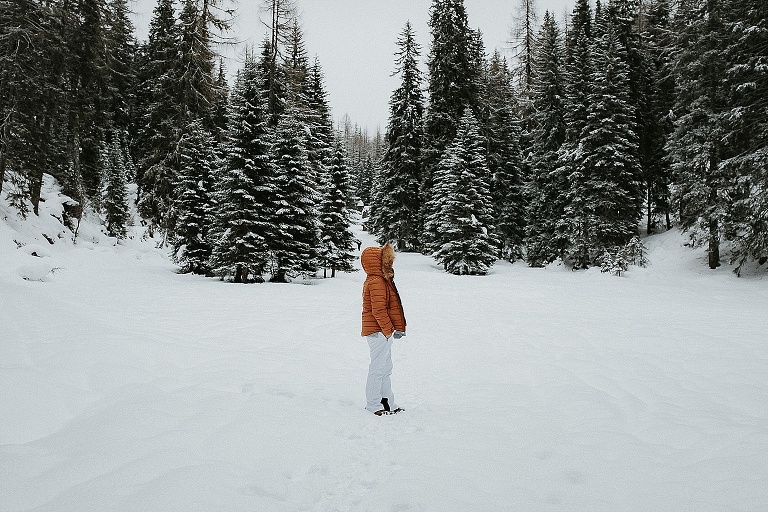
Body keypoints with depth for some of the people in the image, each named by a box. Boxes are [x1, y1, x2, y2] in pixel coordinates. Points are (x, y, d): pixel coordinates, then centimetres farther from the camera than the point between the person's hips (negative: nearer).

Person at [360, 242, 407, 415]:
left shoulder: (381, 280, 16)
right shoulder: (377, 282, -18)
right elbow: (378, 310, -23)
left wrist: (396, 329, 15)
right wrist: (390, 330, -18)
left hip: (383, 332, 11)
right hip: (379, 332, -11)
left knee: (386, 368, 17)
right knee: (378, 368, -2)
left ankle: (387, 402, 27)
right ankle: (373, 404, 8)